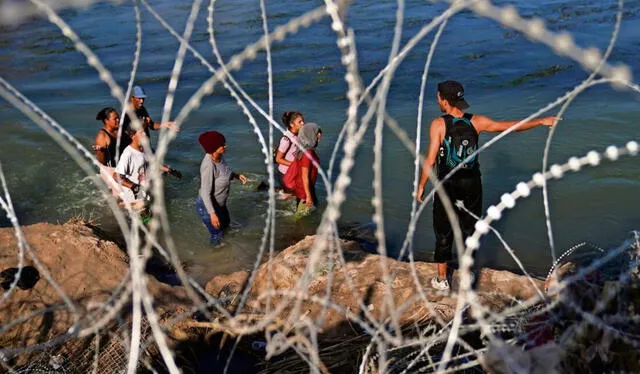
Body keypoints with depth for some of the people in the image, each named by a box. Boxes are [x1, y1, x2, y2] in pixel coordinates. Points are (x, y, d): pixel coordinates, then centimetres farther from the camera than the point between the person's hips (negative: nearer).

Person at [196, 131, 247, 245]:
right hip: (208, 206, -9)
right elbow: (205, 192, -31)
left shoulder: (218, 157, -10)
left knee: (225, 223, 32)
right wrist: (212, 213, -33)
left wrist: (236, 175, -1)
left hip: (219, 203, 9)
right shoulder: (208, 166, -35)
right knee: (217, 234, 14)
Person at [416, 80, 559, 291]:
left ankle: (441, 279, 23)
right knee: (469, 231, 16)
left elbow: (430, 159, -16)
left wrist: (421, 185, -5)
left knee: (443, 233, 12)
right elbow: (510, 126, 1)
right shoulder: (475, 122, -5)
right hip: (472, 186, 3)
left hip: (447, 187, -3)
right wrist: (541, 121, 12)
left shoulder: (439, 124, -15)